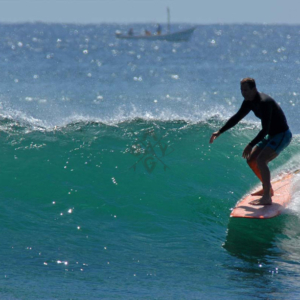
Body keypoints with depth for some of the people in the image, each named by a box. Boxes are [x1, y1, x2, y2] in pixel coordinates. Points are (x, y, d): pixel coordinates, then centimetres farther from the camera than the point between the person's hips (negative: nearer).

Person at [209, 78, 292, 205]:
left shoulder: (264, 102, -27)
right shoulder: (249, 102, 2)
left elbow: (265, 130, -30)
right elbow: (237, 118, 16)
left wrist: (251, 145, -30)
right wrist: (219, 132, 14)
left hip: (282, 135, -10)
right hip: (271, 136, 10)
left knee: (261, 159, -26)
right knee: (251, 160, 12)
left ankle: (267, 197, -26)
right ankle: (267, 189, 29)